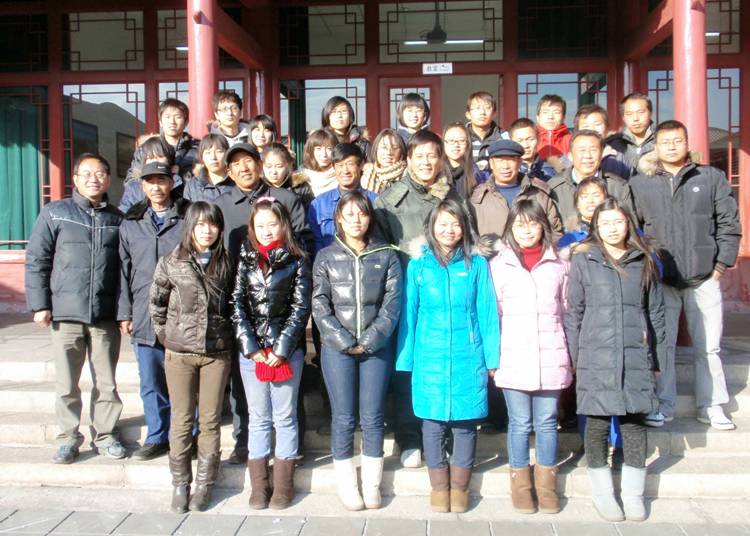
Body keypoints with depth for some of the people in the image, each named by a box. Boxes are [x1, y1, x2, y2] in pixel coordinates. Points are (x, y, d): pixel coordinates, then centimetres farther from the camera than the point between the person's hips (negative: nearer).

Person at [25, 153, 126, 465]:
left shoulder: (117, 219, 8)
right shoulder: (54, 214, 4)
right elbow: (36, 260, 2)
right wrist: (39, 304, -4)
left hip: (106, 316, 1)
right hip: (65, 313, -1)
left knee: (106, 382, 8)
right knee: (66, 383, 7)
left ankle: (105, 435, 22)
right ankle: (68, 438, 21)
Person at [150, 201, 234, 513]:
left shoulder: (225, 264, 2)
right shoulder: (171, 263, -2)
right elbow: (156, 303, 7)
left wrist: (226, 334, 3)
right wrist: (164, 334, 3)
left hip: (217, 353, 1)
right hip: (179, 352, -1)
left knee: (210, 421, 7)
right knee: (181, 421, 6)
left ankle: (205, 484, 18)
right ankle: (180, 484, 18)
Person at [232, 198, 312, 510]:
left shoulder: (296, 261, 2)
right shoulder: (244, 260, 7)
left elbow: (301, 308, -3)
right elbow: (237, 306, 2)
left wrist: (282, 348, -9)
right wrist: (251, 347, -7)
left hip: (287, 351, -2)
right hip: (251, 351, 2)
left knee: (284, 417, 5)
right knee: (258, 418, 9)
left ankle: (283, 485, 15)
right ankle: (258, 486, 16)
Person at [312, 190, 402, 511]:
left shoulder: (387, 256, 4)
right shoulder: (326, 257, 4)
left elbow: (392, 304, -2)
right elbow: (320, 306, -2)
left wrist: (370, 340, -11)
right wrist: (344, 342, -10)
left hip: (377, 348, 0)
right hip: (337, 348, 0)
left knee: (373, 417, 5)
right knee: (344, 418, 5)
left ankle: (372, 484, 18)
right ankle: (347, 485, 17)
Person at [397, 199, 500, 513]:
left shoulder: (477, 265, 2)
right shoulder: (418, 266, 3)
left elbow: (487, 313, 2)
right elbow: (409, 315, 5)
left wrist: (492, 357, -1)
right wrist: (406, 359, 4)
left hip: (468, 359, 0)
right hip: (430, 359, 0)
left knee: (465, 423, 7)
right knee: (433, 424, 6)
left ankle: (460, 488, 22)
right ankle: (439, 487, 21)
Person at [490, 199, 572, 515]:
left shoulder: (558, 266, 8)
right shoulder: (498, 265, 4)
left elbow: (567, 312, 12)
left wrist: (573, 355, 10)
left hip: (551, 358, 1)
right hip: (513, 358, -1)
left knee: (547, 422, 8)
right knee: (520, 423, 7)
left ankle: (546, 483, 22)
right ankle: (520, 483, 21)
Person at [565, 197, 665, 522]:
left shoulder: (643, 261, 8)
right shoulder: (583, 260, 2)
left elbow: (656, 310, 12)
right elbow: (573, 312, 3)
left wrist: (655, 357, 9)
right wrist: (573, 358, 0)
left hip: (636, 358, 2)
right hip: (596, 358, -2)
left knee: (634, 422, 7)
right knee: (598, 424, 3)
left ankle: (633, 493, 22)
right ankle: (602, 493, 20)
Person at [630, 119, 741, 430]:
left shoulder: (712, 178, 6)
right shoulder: (639, 184, 6)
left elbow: (729, 224, 5)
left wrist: (722, 264, -2)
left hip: (704, 278, 0)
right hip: (659, 279, 0)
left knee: (708, 346, 8)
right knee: (661, 344, 5)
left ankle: (711, 406, 21)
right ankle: (662, 405, 17)